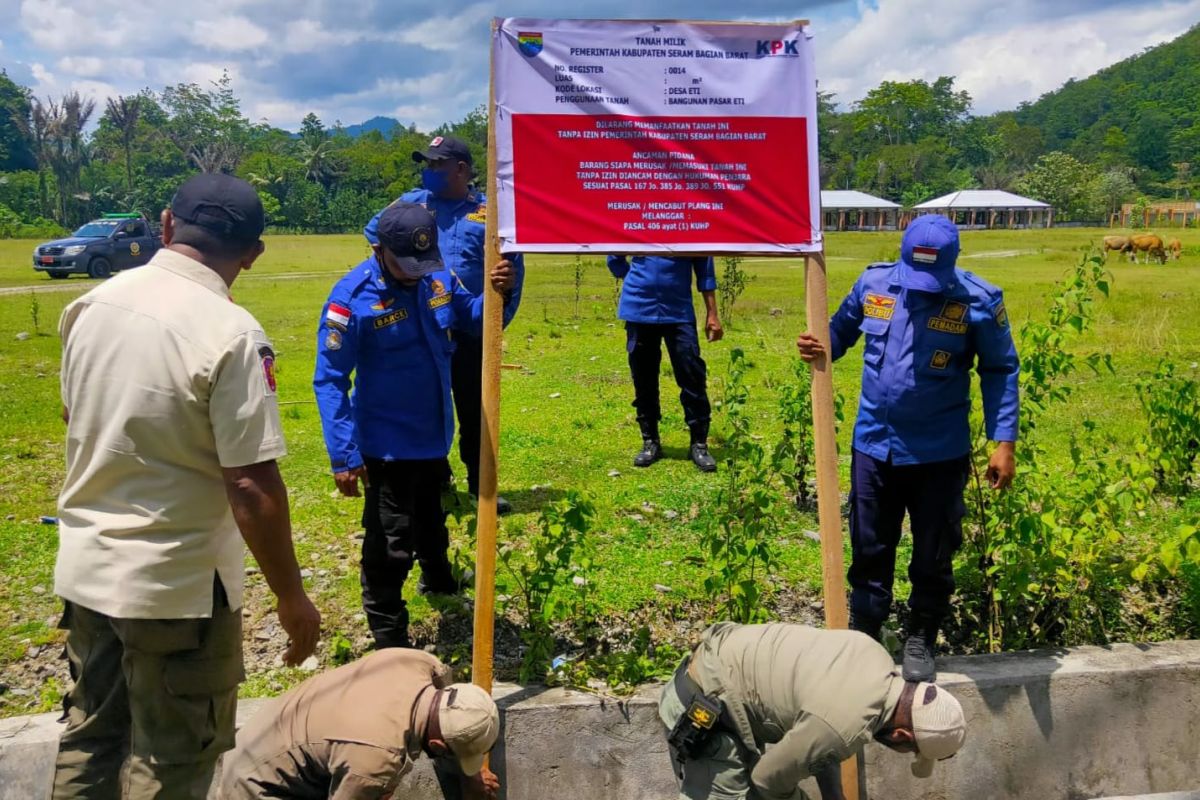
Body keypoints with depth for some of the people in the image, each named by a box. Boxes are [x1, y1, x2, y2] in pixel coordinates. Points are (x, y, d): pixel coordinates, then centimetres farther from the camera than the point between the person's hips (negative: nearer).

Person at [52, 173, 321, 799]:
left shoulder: (91, 303, -1)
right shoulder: (230, 335, -22)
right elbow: (253, 488, -23)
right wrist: (292, 599, -12)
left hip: (83, 567, 7)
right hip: (178, 585, -6)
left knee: (90, 737, 24)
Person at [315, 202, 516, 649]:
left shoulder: (438, 278, -8)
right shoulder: (353, 299, -23)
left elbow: (473, 318, 7)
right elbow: (330, 382, -20)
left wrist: (498, 294, -16)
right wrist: (344, 456, -23)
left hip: (435, 434, 6)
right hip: (388, 444, -6)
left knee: (432, 517, 30)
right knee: (391, 545, 2)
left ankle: (438, 577, 57)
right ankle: (390, 643, 18)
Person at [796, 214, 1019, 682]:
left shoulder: (979, 302, -12)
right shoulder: (874, 283, -6)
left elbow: (1000, 372, -4)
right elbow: (842, 330, 11)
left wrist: (1003, 442, -8)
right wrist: (819, 348, -12)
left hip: (941, 454, -2)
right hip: (874, 447, 2)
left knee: (933, 558, 12)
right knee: (869, 551, 13)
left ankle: (920, 642, 33)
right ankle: (862, 639, 30)